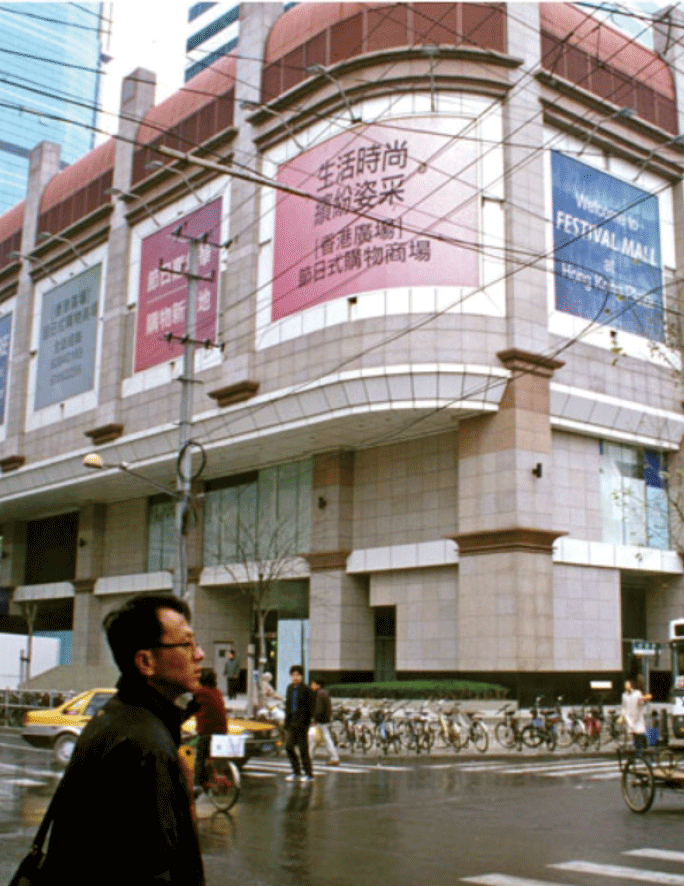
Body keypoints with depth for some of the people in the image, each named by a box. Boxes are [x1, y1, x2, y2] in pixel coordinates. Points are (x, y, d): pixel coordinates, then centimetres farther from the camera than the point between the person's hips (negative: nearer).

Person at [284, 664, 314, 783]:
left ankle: (308, 773, 11)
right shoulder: (290, 688, 11)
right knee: (289, 746, 5)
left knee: (303, 748, -1)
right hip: (291, 722, 6)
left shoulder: (306, 689, -10)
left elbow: (310, 708, -8)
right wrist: (286, 721, 13)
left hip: (302, 723, -6)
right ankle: (296, 772, 20)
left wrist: (305, 722, -14)